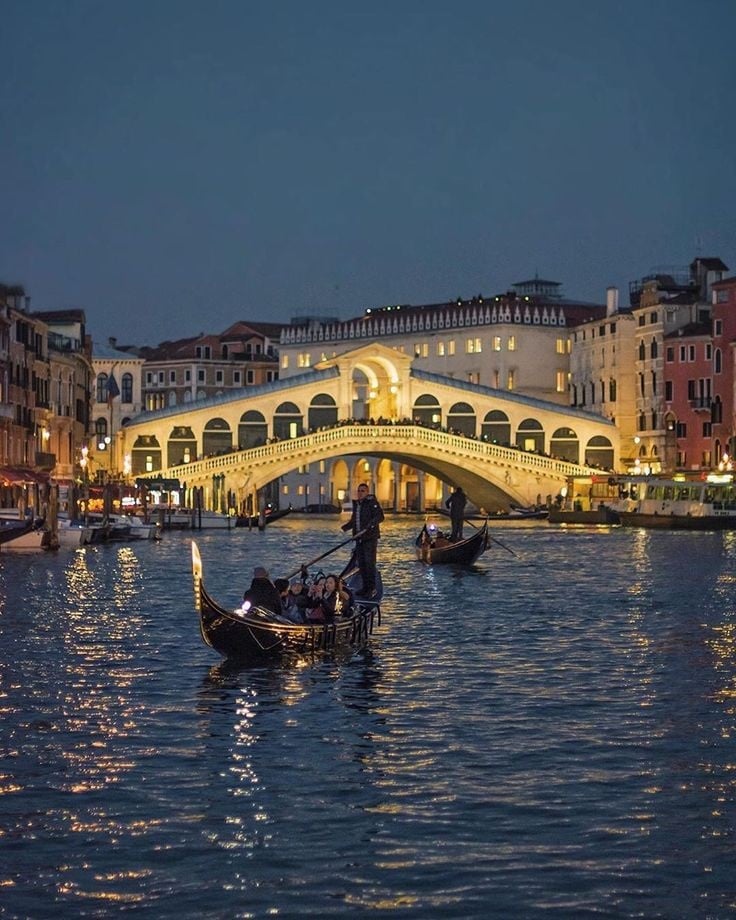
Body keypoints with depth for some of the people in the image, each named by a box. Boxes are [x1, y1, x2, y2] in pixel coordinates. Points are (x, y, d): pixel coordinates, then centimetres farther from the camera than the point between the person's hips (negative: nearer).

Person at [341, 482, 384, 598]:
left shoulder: (372, 502, -7)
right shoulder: (356, 504, 17)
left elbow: (380, 516, -17)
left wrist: (372, 524, -32)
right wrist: (346, 526, 10)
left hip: (370, 537, -8)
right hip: (359, 538, 8)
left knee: (369, 562, -10)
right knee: (361, 563, 10)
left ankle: (372, 588, -6)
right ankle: (366, 587, 18)